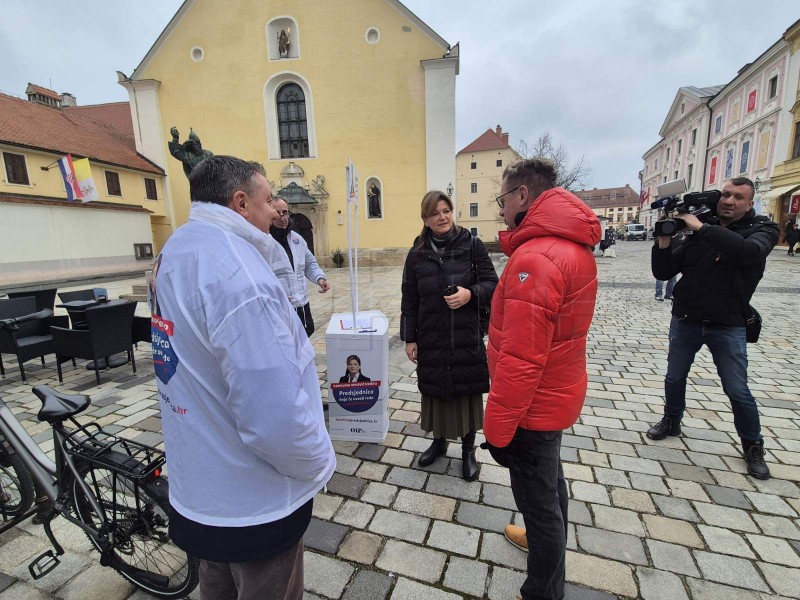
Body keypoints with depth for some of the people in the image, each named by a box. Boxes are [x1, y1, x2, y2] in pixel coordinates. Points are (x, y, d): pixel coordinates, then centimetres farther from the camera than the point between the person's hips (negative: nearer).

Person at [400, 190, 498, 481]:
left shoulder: (472, 245, -3)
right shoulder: (417, 254, 2)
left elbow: (492, 284, -1)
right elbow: (409, 300, 4)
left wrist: (471, 294, -21)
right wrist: (409, 338, 2)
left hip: (467, 337, -1)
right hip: (431, 339, 2)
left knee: (467, 392, 10)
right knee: (435, 391, 14)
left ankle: (468, 449, 33)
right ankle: (439, 441, 39)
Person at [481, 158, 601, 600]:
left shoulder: (535, 259, -28)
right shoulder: (574, 246, 3)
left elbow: (520, 360, -29)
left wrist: (496, 428, -20)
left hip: (533, 405, -10)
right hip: (557, 393, 10)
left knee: (537, 500, 11)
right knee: (550, 478, 30)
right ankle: (547, 541, 56)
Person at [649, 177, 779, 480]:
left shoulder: (762, 229, -4)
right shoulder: (693, 229, -2)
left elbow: (749, 252, -29)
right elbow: (663, 272, -7)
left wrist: (701, 228, -28)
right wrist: (665, 239, -20)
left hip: (727, 326, -2)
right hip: (685, 321, 2)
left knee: (737, 390, 5)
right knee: (674, 378, 14)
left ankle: (753, 446, 27)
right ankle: (672, 420, 37)